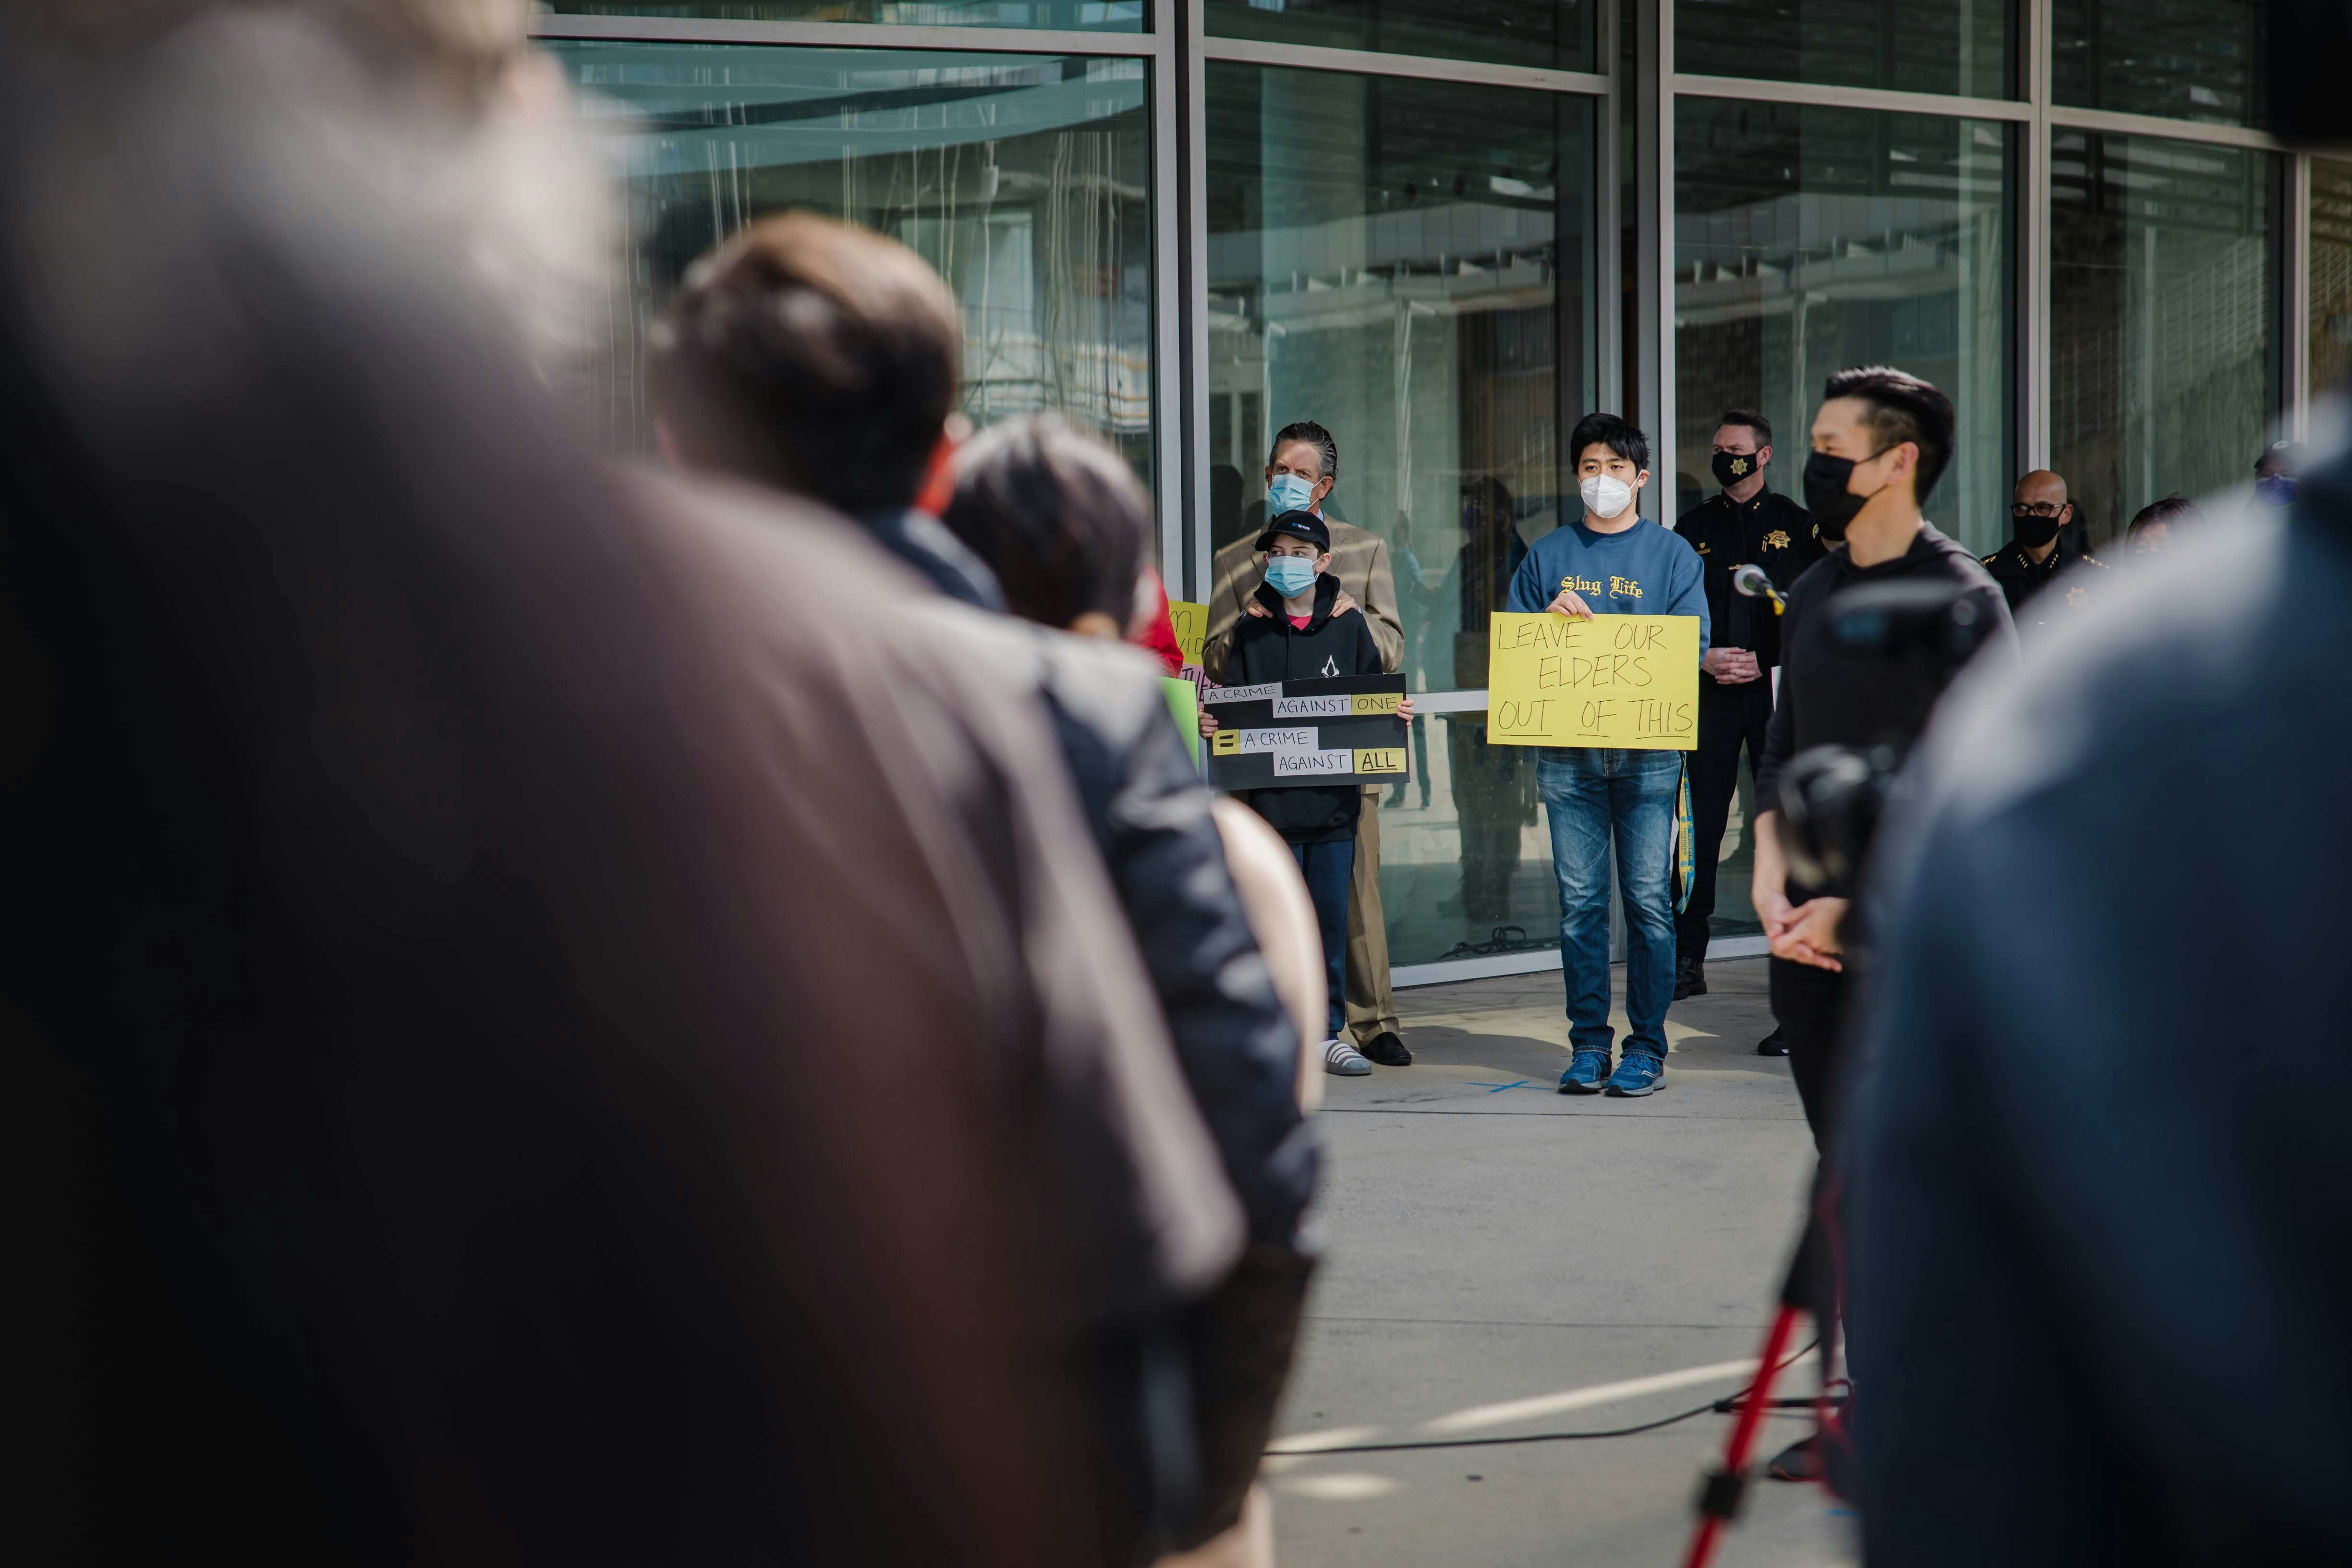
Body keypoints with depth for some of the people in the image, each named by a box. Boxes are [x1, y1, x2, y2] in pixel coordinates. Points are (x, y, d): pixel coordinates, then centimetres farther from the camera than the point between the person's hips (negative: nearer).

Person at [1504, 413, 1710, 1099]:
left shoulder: (1673, 554, 9)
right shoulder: (1548, 555, 14)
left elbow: (1691, 648, 2)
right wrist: (1550, 619, -6)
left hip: (1648, 749, -2)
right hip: (1568, 752, 2)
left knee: (1648, 900, -4)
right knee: (1579, 901, 2)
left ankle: (1647, 1048, 3)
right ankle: (1588, 1043, 9)